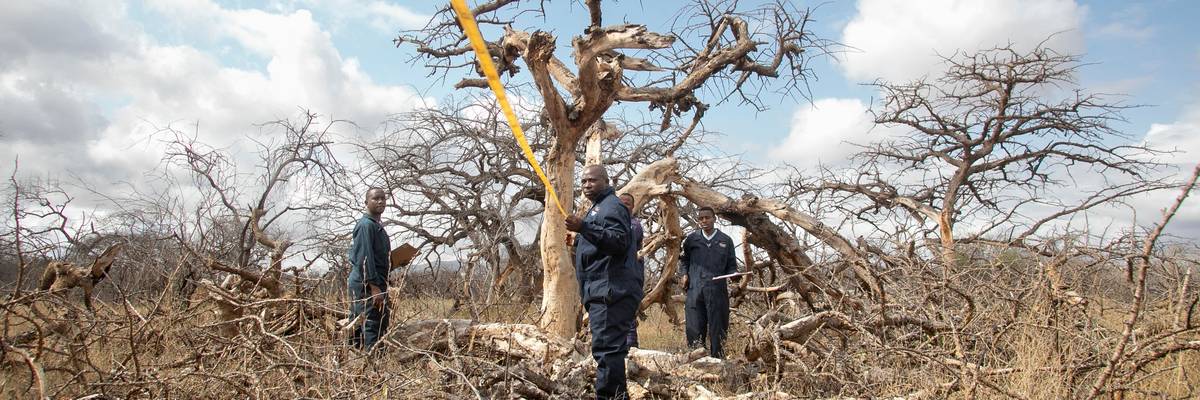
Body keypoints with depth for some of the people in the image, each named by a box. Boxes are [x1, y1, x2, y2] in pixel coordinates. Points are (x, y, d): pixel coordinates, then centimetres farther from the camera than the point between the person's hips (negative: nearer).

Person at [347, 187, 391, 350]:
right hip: (367, 285, -10)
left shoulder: (377, 226, 19)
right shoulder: (366, 225, -12)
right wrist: (374, 286, -24)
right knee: (372, 325, -12)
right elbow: (364, 258, -20)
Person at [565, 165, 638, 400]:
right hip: (601, 293, 11)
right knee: (609, 348, 13)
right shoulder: (597, 208, 26)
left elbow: (620, 242, -23)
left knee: (606, 347, -15)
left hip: (610, 292, -11)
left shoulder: (612, 206, -6)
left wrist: (584, 228, -30)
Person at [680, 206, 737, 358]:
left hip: (718, 290, 0)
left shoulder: (725, 240, 8)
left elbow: (731, 265, 13)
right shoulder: (691, 239, 10)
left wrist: (731, 276, -6)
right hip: (695, 289, 1)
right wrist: (684, 274, 7)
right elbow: (684, 259, 23)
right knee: (694, 328, 0)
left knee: (717, 329, 2)